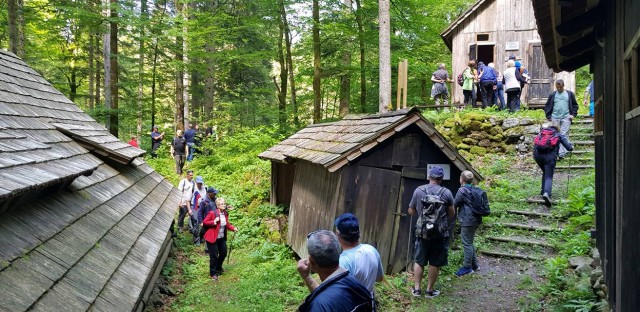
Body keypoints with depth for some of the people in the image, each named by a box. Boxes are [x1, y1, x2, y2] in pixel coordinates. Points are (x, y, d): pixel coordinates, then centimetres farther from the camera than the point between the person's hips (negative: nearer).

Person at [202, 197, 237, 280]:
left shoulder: (225, 214, 4)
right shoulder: (212, 213, -17)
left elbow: (227, 224, 14)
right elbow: (204, 222, -12)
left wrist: (233, 228, -2)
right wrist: (213, 222, -26)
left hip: (222, 238, 7)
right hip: (212, 238, -7)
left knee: (223, 253, 17)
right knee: (214, 256, 0)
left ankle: (218, 268, 43)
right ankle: (213, 273, 16)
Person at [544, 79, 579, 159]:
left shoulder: (570, 94, 8)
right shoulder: (552, 95, 8)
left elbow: (575, 105, 14)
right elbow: (547, 106, 12)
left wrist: (573, 114, 2)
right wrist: (548, 116, 4)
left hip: (566, 118, -1)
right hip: (555, 118, 1)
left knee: (564, 135, -6)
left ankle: (562, 153, -7)